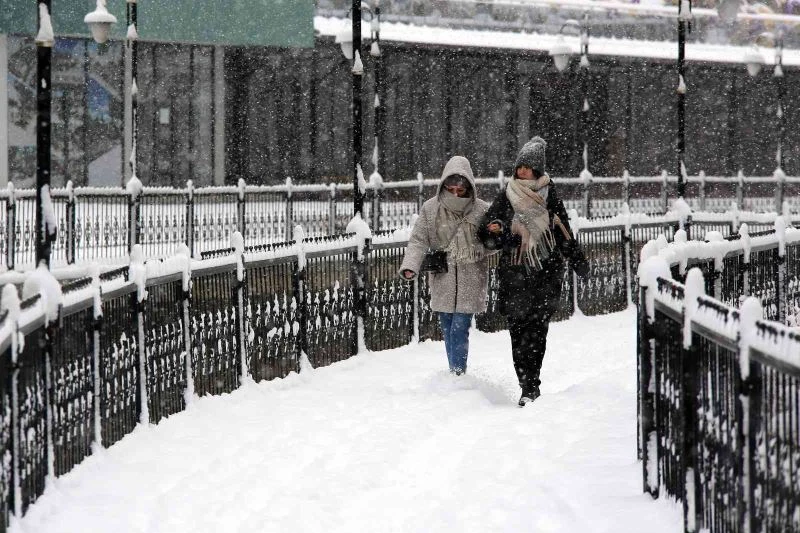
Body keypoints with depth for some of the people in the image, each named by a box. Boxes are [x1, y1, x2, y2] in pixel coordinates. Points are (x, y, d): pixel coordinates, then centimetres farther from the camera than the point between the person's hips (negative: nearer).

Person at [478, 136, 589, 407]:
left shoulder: (548, 196, 7)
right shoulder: (506, 197, 7)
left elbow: (564, 232, 17)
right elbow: (487, 237, 6)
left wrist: (578, 261, 20)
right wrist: (493, 231, -17)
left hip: (546, 273, -1)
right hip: (514, 274, 1)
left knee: (537, 327, -13)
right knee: (518, 330, -3)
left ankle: (531, 386, -16)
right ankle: (529, 387, 3)